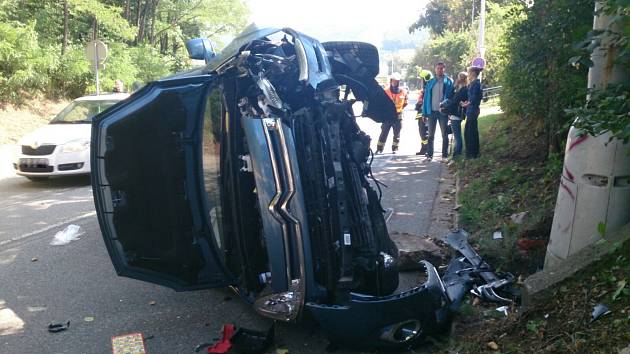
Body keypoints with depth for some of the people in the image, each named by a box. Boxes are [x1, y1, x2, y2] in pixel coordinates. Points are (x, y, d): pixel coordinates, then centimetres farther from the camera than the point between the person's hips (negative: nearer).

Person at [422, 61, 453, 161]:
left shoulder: (448, 82, 1)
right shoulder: (430, 82, 7)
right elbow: (426, 97, 6)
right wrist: (424, 112, 0)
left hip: (443, 111, -2)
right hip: (432, 111, 2)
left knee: (445, 134, 6)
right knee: (431, 134, 6)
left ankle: (445, 154, 11)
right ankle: (429, 154, 11)